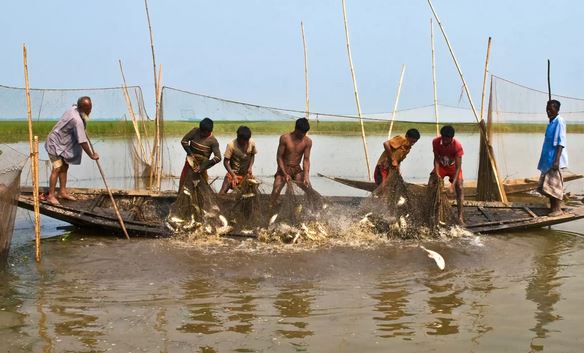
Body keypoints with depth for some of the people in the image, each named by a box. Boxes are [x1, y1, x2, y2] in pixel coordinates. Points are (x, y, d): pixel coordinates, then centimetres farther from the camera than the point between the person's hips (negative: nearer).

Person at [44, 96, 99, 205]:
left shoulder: (73, 109, -4)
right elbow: (82, 142, -28)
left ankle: (63, 192, 19)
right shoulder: (77, 120, -30)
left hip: (63, 144, 10)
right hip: (55, 144, -10)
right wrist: (92, 155, -19)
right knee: (57, 168, -13)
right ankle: (51, 195, -9)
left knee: (64, 167, 12)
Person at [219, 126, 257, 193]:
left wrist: (250, 167, -8)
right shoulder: (231, 145, -22)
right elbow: (225, 162, -18)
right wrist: (233, 175, -25)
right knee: (222, 192, -13)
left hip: (246, 173, 3)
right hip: (233, 172, -3)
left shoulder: (252, 143, -12)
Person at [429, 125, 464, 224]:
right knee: (430, 184, -11)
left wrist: (453, 183, -42)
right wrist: (437, 173, -31)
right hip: (441, 166, 3)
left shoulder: (457, 145, -34)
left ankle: (460, 216, -16)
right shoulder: (435, 141, -26)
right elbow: (436, 159, -16)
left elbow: (458, 167, -33)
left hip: (453, 167, -3)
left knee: (459, 188, -18)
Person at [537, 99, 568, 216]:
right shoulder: (551, 122, 13)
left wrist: (557, 160, -23)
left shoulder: (560, 121, -12)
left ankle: (558, 209, 0)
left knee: (554, 183, -6)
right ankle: (552, 207, 20)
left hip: (554, 158, -9)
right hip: (548, 159, 9)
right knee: (547, 184, 12)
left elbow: (561, 142, -18)